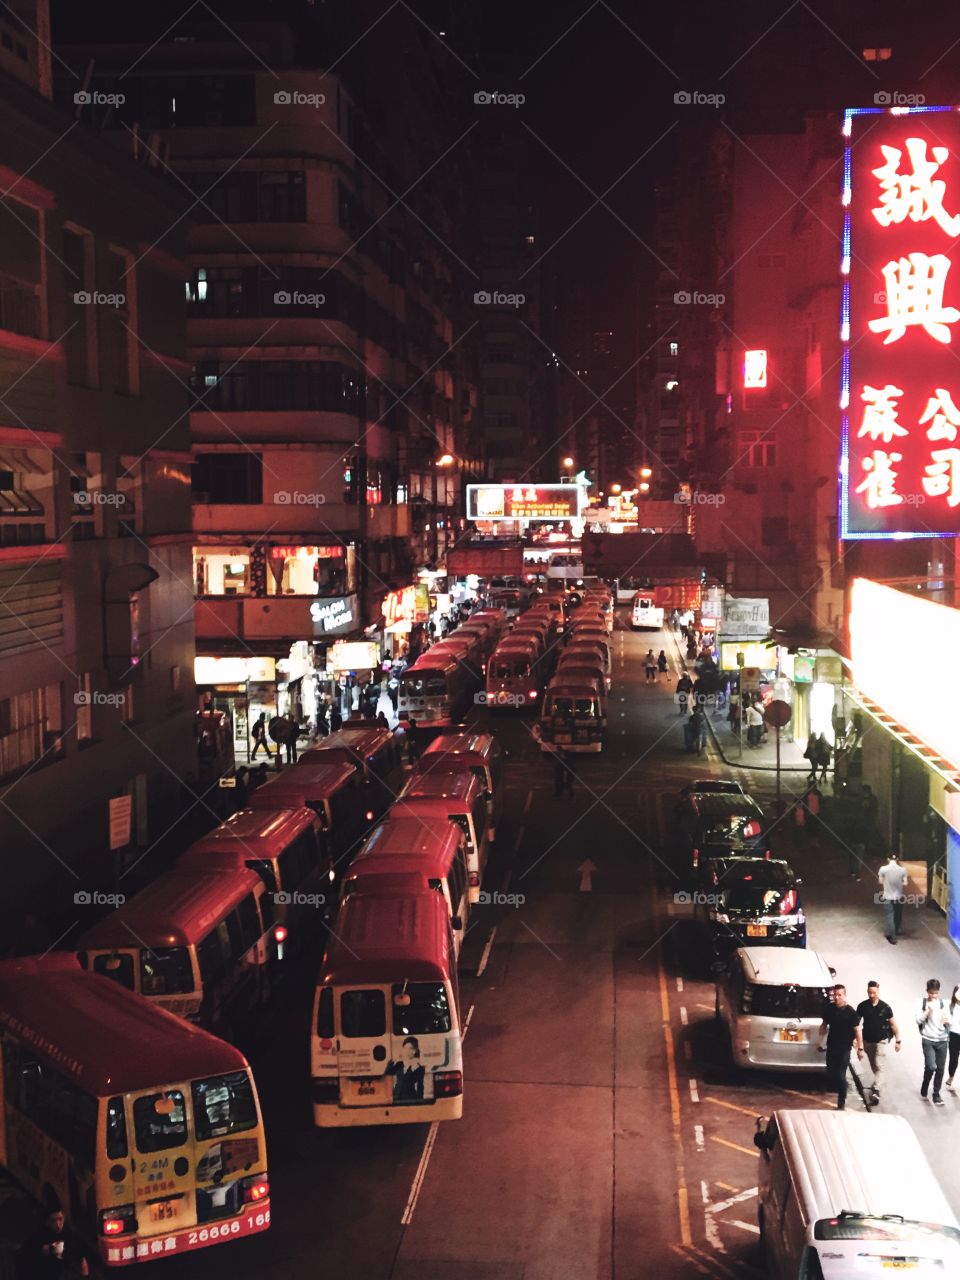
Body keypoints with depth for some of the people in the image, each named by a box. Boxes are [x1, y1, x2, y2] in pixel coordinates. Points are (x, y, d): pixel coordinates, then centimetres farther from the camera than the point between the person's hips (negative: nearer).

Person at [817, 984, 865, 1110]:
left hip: (844, 1048, -5)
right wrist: (820, 1041, 12)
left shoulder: (850, 1012, -14)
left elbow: (857, 1030, -12)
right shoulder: (830, 1008, 0)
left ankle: (841, 1103, 10)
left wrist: (860, 1048, -14)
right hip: (831, 1046, 5)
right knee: (830, 1073, 14)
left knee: (841, 1075, -1)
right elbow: (824, 1025, 12)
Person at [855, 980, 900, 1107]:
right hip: (867, 1040, 3)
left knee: (878, 1066, -11)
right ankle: (876, 1085, 34)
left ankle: (875, 1090, -15)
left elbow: (893, 1024, -3)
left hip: (881, 1040, -3)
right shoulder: (862, 1006, -8)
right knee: (873, 1066, 17)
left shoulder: (885, 1007, -12)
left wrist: (897, 1041, -1)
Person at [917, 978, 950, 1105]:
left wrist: (947, 1021, -13)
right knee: (931, 1067, -15)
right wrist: (927, 1011, -19)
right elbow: (918, 1020, -7)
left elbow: (949, 1020, 9)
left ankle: (936, 1095, 16)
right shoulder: (922, 1003, -3)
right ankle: (924, 1090, 9)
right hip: (928, 1040, -3)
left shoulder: (943, 1004, 5)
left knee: (940, 1069, 3)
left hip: (942, 1040, 3)